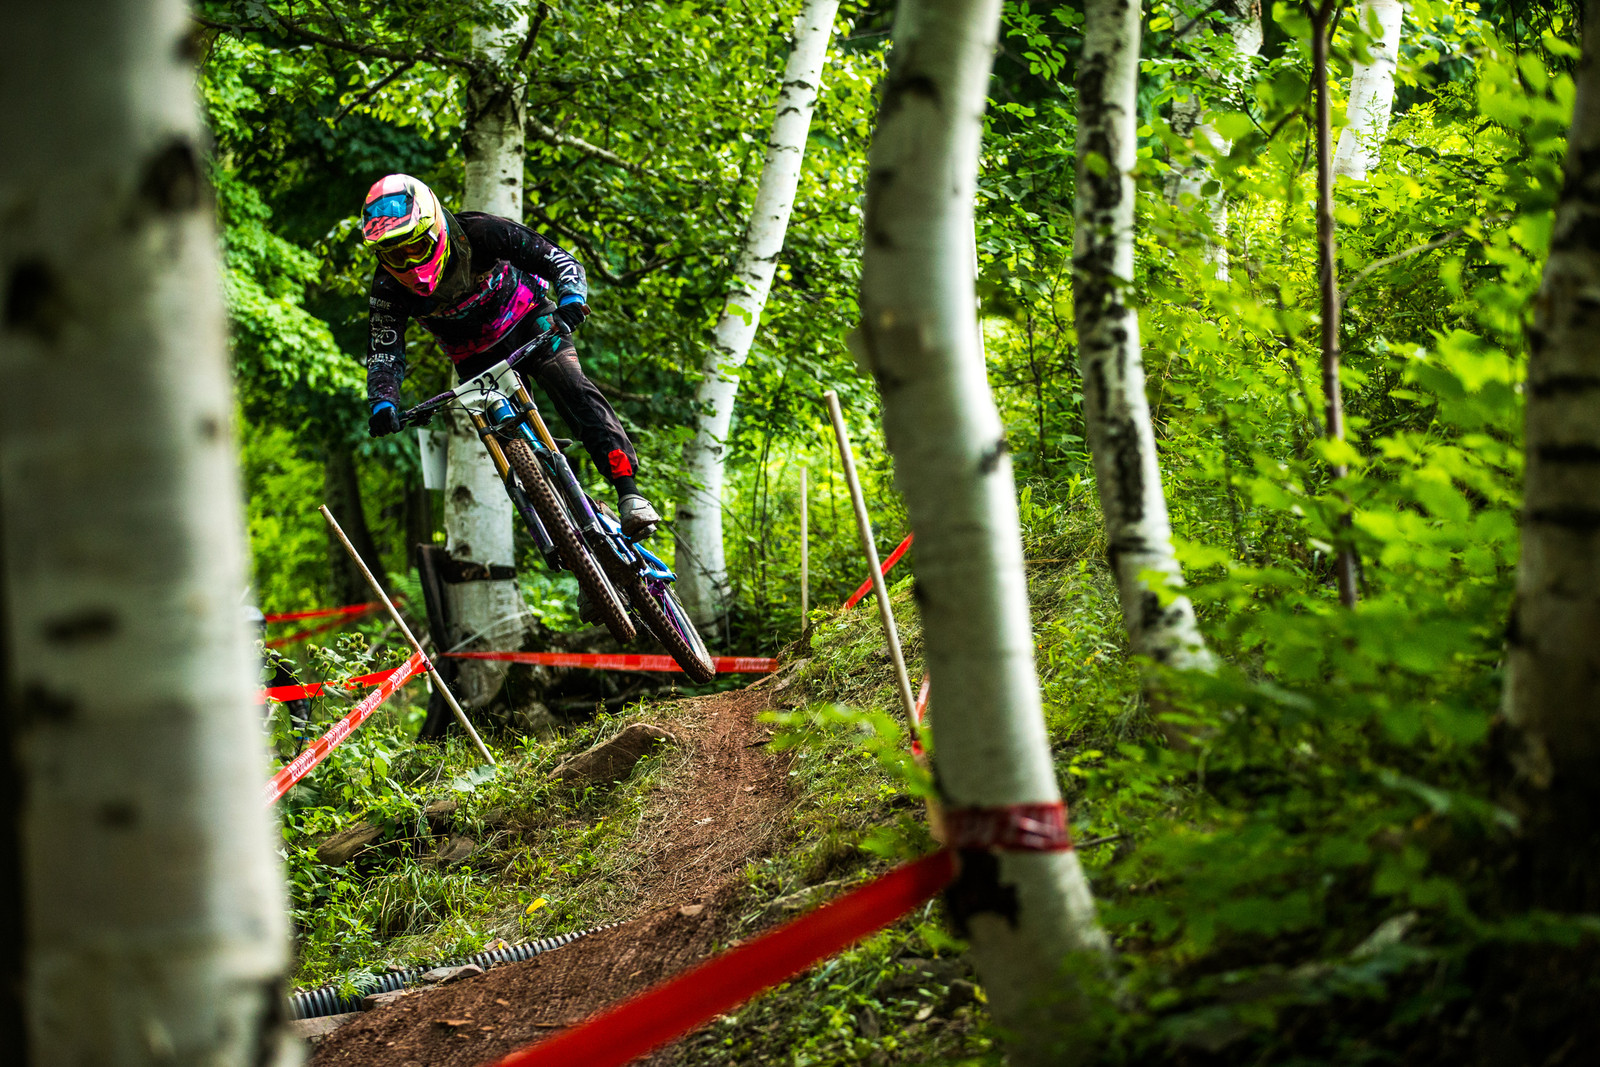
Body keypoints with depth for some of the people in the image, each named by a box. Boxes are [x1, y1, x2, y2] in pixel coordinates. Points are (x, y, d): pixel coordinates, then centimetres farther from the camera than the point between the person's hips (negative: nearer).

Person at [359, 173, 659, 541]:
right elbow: (384, 353, -20)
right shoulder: (389, 285, -22)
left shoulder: (479, 232, -28)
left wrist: (571, 300, -45)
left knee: (573, 390, -26)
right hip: (477, 357, 3)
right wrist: (383, 404, -38)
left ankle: (628, 493, -33)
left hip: (528, 318, -3)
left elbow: (559, 260, -26)